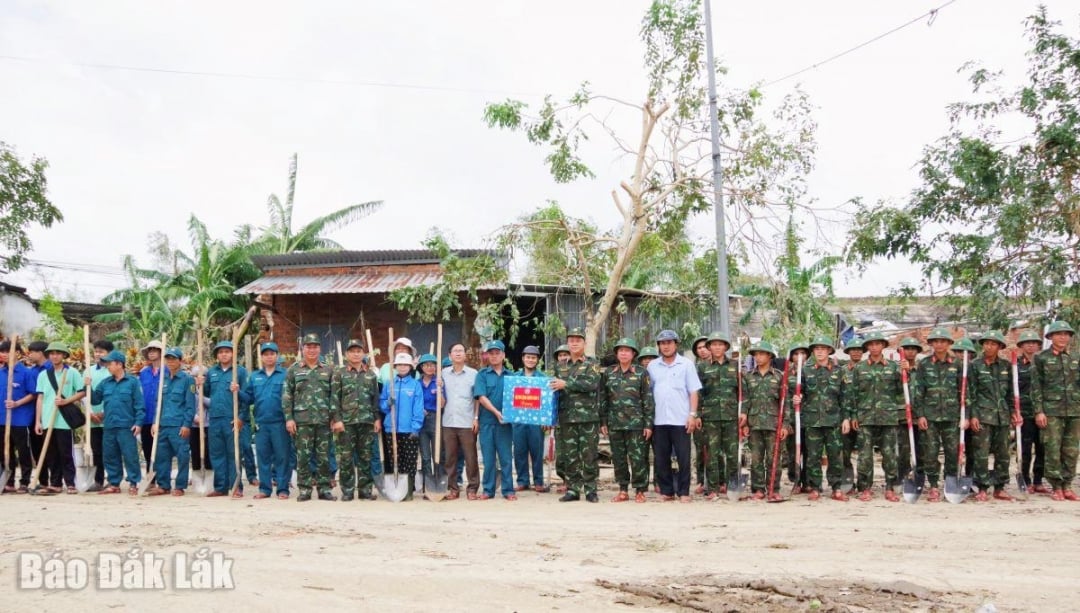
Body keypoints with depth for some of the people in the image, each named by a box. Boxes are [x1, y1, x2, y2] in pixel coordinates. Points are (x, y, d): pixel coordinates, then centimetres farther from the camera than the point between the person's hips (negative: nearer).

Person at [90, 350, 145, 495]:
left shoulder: (133, 381, -2)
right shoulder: (105, 383, 11)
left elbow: (139, 404, -4)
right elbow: (95, 400, 12)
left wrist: (138, 422, -9)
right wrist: (89, 387, -2)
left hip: (127, 427, -5)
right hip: (109, 427, 5)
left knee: (130, 456, -3)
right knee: (110, 456, 10)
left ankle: (133, 484, 4)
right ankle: (114, 483, 20)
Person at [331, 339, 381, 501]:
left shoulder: (371, 375, 13)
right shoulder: (339, 373, 4)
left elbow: (375, 398, 14)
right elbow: (334, 398, -1)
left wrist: (377, 418, 6)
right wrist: (337, 419, -9)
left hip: (367, 421, 2)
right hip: (346, 421, -2)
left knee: (365, 457, 6)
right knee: (346, 457, 0)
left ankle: (365, 490, 13)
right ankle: (347, 491, 7)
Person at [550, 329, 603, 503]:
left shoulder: (592, 364, 2)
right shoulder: (560, 367, 15)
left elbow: (591, 383, -15)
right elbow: (554, 390, 18)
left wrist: (566, 384, -17)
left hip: (588, 416, -4)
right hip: (566, 417, 4)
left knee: (589, 454, -1)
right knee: (570, 455, 5)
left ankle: (590, 490, 6)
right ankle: (572, 490, 11)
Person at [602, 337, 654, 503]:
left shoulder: (641, 373, 1)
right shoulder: (609, 373, 9)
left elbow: (648, 400, -1)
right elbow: (603, 399, 11)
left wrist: (648, 424, -6)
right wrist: (603, 422, 5)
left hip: (636, 423, -3)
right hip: (615, 423, 3)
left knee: (637, 458, -2)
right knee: (618, 458, 7)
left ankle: (640, 491, 9)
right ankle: (623, 490, 17)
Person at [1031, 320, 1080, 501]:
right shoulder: (1042, 358, 2)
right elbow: (1036, 386, -1)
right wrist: (1039, 411, -8)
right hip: (1051, 411, -3)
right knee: (1053, 450, -4)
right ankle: (1057, 487, 4)